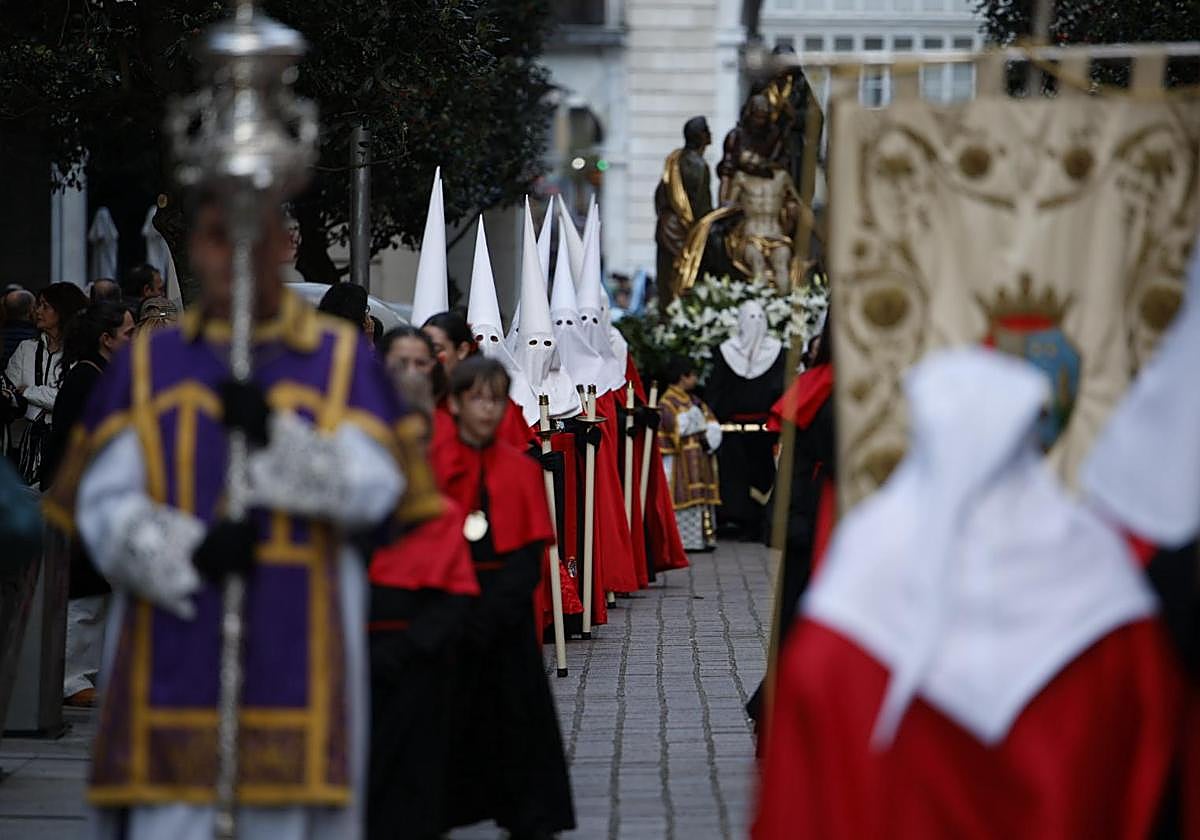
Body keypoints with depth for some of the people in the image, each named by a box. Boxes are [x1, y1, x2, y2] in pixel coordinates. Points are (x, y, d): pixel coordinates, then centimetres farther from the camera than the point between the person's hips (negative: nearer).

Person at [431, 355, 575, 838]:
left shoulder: (522, 469, 0)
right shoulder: (433, 468, -1)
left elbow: (529, 558, -3)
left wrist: (490, 614, -14)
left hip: (506, 613, 0)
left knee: (517, 708, 3)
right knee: (450, 716, 5)